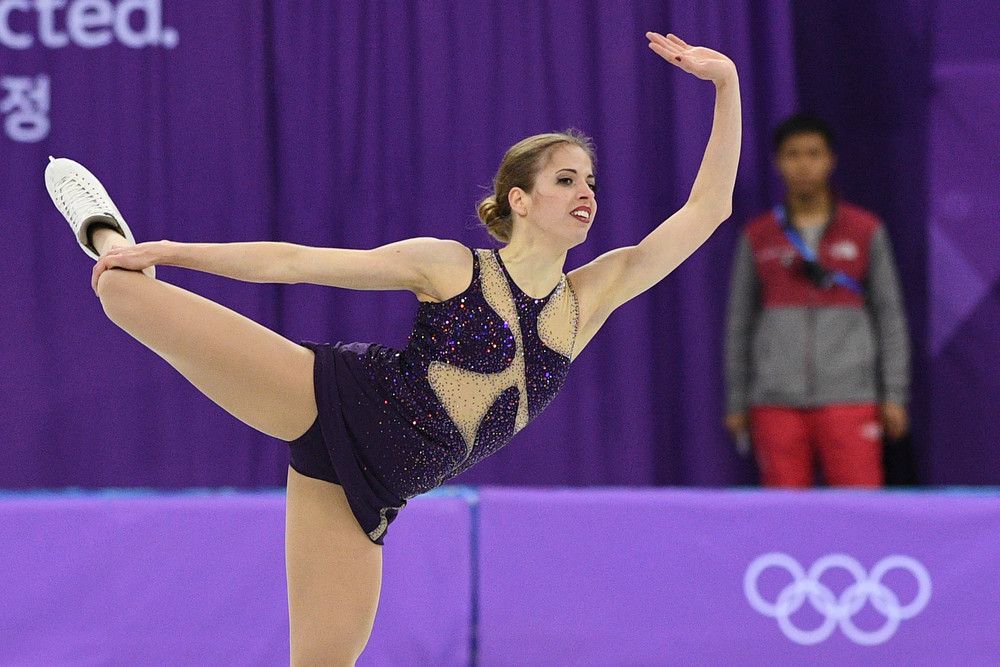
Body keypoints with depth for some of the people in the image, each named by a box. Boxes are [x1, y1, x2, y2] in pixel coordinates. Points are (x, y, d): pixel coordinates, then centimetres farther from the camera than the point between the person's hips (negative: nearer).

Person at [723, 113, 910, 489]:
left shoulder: (866, 231, 7)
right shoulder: (758, 237, 9)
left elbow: (890, 316, 8)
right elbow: (738, 323, 13)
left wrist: (895, 395, 3)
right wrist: (736, 402, 10)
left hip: (848, 398, -1)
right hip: (776, 401, 1)